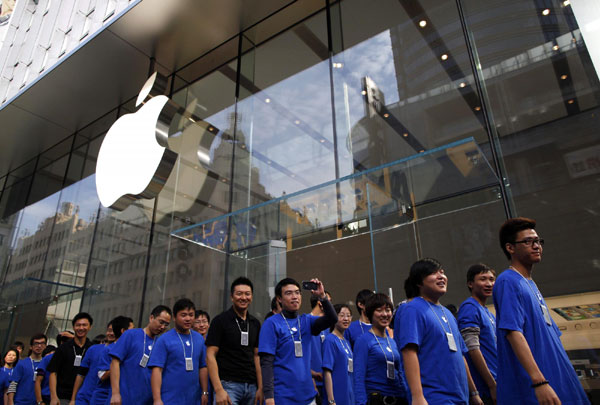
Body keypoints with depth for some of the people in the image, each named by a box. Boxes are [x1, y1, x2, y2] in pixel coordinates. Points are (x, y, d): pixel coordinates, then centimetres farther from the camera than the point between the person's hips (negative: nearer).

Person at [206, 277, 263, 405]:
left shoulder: (255, 324, 10)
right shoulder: (220, 321, -5)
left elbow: (256, 356, 11)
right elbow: (210, 356, -9)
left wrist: (260, 388, 4)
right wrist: (218, 389, -17)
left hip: (251, 386, 5)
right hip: (229, 385, -5)